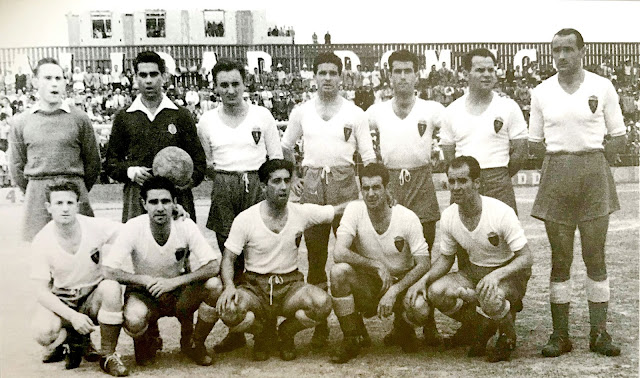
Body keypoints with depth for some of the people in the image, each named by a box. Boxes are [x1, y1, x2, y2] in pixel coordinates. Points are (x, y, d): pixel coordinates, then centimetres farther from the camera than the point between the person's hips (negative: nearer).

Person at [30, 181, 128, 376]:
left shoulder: (95, 227, -15)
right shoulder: (42, 241, -16)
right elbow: (41, 291, -14)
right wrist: (73, 317, -28)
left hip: (93, 297, 1)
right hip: (59, 301, -1)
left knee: (112, 287, -33)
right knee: (43, 333, -31)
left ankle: (108, 356, -16)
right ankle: (69, 337, 7)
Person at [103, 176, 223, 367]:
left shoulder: (185, 226, -16)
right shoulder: (133, 228, -20)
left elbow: (214, 266, -21)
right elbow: (109, 271, -23)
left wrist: (174, 282, -30)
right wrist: (147, 281, -28)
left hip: (178, 293, 2)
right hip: (144, 294, -1)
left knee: (214, 285, -26)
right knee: (133, 321, -35)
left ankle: (194, 343, 0)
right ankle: (149, 339, 7)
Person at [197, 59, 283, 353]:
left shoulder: (262, 116, 7)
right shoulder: (207, 121, 11)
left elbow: (276, 159, 8)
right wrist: (210, 170, -1)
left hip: (256, 186, -2)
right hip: (223, 191, 2)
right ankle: (235, 330, 12)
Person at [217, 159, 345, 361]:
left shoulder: (302, 212, -1)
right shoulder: (245, 219, -6)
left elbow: (339, 210, 7)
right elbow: (228, 258, -3)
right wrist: (229, 286, -22)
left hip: (290, 286, 1)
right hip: (254, 287, -1)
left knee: (322, 303, -30)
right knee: (229, 311, -34)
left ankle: (287, 332, 6)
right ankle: (263, 332, 6)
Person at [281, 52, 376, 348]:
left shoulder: (355, 113, 7)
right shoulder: (302, 112, 11)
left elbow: (368, 156, 7)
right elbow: (286, 148, 22)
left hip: (344, 182, -1)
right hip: (312, 183, 1)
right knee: (315, 250, 3)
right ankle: (319, 323, 12)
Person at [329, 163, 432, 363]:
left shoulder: (408, 218, -13)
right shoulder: (354, 210, -12)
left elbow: (423, 264, -13)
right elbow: (339, 253, -23)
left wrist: (394, 291, -25)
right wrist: (377, 266, -26)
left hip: (402, 283, 0)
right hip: (367, 284, 0)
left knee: (420, 309, -32)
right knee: (339, 271, -30)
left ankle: (402, 329, 11)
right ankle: (354, 339, -10)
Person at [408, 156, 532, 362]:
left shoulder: (501, 212, -23)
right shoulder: (448, 216, -7)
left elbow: (526, 258, -21)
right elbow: (446, 258, 6)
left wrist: (496, 275, -39)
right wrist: (424, 279, -13)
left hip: (510, 273, -5)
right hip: (474, 271, 5)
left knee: (490, 298, -39)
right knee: (436, 292, -23)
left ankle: (508, 334, -2)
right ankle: (482, 326, 3)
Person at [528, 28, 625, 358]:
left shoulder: (602, 87, 3)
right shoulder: (541, 92, 7)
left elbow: (618, 138, 6)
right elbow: (534, 142, 12)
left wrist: (591, 163, -2)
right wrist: (563, 159, 2)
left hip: (594, 170, -1)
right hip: (556, 175, 1)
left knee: (595, 257, 1)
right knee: (560, 258, 3)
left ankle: (599, 334, 10)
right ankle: (560, 334, 9)